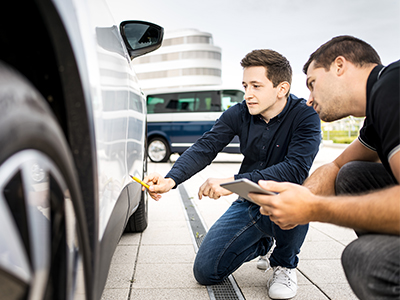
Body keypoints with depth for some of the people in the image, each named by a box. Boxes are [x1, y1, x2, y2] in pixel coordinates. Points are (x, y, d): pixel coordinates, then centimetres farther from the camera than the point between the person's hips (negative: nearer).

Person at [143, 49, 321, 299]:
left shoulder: (305, 115, -18)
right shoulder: (239, 114, -6)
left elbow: (296, 169, -32)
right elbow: (204, 148, -15)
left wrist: (233, 182, -40)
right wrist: (171, 180, -34)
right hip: (249, 204, 4)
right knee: (206, 271, -7)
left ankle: (285, 263, -6)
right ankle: (262, 242, 22)